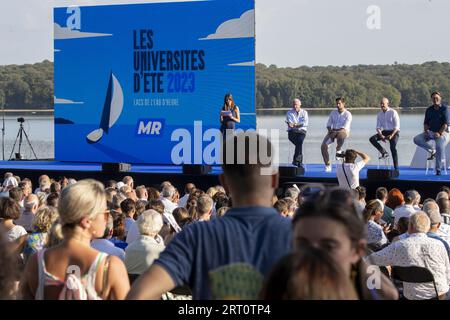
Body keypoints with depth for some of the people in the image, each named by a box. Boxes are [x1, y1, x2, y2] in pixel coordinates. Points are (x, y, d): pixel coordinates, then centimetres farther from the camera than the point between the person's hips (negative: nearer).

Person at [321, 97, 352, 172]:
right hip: (333, 131, 5)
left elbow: (345, 127, -13)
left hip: (343, 131, -4)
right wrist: (330, 130, -9)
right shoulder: (333, 113, 12)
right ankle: (327, 165, -9)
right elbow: (328, 124, 14)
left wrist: (335, 131, -23)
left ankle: (338, 150, -14)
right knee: (323, 146, -18)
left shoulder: (347, 114, -4)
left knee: (341, 136, -44)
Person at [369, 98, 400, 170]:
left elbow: (397, 126, -12)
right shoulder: (379, 114, 6)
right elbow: (378, 127, 5)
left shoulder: (393, 112, -9)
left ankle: (396, 168, -19)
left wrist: (391, 135, -26)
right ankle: (384, 152, -14)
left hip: (394, 132, -6)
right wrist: (381, 135, -15)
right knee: (372, 139, -16)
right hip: (384, 132, 6)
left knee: (393, 148, -23)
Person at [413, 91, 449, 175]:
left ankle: (438, 169, -18)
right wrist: (426, 130, -8)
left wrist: (439, 133, -22)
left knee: (440, 147, -29)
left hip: (442, 132, -5)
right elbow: (426, 122, 13)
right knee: (417, 139, -16)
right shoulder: (429, 110, 11)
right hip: (431, 132, 5)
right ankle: (432, 151, -4)